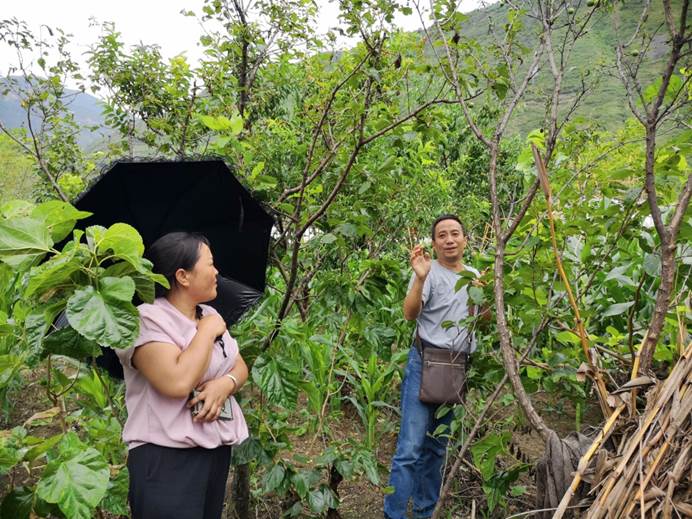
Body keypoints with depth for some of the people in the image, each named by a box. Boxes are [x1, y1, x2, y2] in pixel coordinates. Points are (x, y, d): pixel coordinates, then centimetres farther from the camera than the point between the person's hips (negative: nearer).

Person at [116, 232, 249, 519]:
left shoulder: (210, 314, 9)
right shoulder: (146, 319, -16)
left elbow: (241, 367, 10)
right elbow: (178, 383, -29)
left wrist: (226, 383, -13)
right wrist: (208, 331, -17)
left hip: (218, 450, 8)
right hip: (166, 457, -7)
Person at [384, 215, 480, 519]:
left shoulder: (474, 274, 13)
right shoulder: (429, 271, -7)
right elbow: (410, 314, -20)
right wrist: (420, 278, -35)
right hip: (426, 362, -6)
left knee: (437, 447, 14)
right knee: (411, 446, -10)